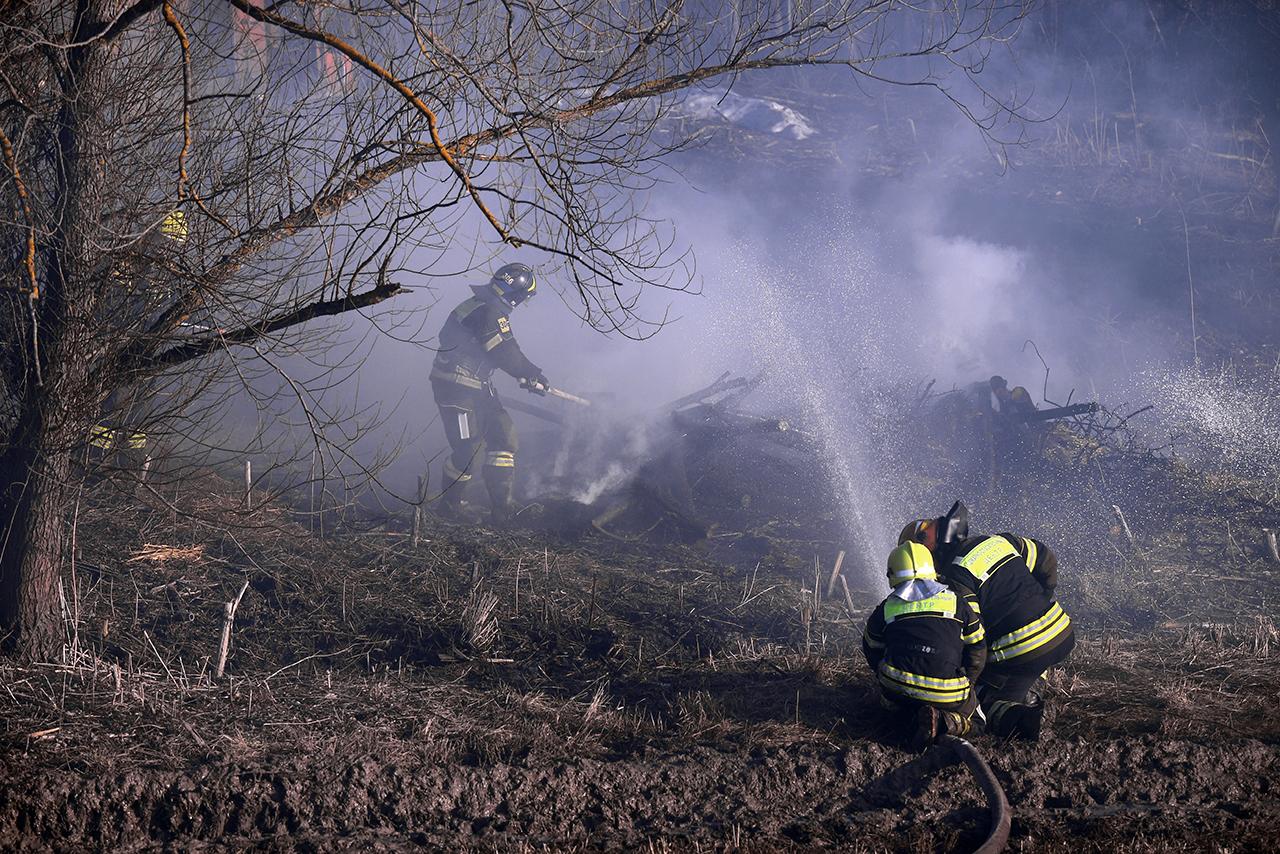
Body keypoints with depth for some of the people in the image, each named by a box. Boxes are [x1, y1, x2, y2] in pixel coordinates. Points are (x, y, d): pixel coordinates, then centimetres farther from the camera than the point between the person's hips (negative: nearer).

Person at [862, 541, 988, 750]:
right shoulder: (955, 602, 11)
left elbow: (872, 650, 25)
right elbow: (977, 650, 16)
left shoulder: (885, 609, 12)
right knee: (974, 719, 23)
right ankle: (944, 722, -12)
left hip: (897, 691, 2)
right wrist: (964, 685, 30)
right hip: (949, 695, -2)